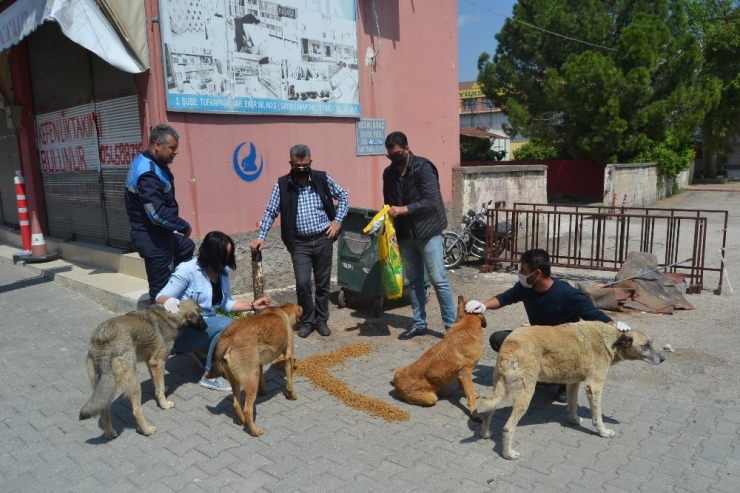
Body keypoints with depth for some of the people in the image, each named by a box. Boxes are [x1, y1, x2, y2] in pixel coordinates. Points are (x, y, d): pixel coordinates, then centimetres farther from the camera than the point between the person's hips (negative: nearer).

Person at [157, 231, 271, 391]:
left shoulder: (222, 272, 0)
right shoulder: (187, 270, -19)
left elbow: (226, 303, 8)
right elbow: (161, 297, -19)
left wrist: (253, 306, -4)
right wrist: (168, 301, -43)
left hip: (207, 325, 7)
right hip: (182, 330, -7)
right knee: (227, 325, -30)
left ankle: (200, 349, 10)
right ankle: (210, 376, -16)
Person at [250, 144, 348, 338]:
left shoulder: (323, 179, -2)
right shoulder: (282, 184, -2)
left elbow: (343, 197, 9)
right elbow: (271, 212, 0)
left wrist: (337, 220, -1)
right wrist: (261, 237, -7)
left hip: (323, 240, 1)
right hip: (300, 243, 0)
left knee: (322, 283, 9)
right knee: (302, 283, -8)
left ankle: (321, 320, 27)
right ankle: (307, 321, 15)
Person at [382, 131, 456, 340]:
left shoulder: (423, 167, -12)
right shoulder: (388, 173, 7)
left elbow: (432, 201, -20)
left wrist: (404, 209, -23)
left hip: (428, 232, -6)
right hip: (405, 235, 6)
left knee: (438, 280, -4)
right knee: (414, 281, 12)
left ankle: (452, 325, 5)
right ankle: (419, 324, 21)